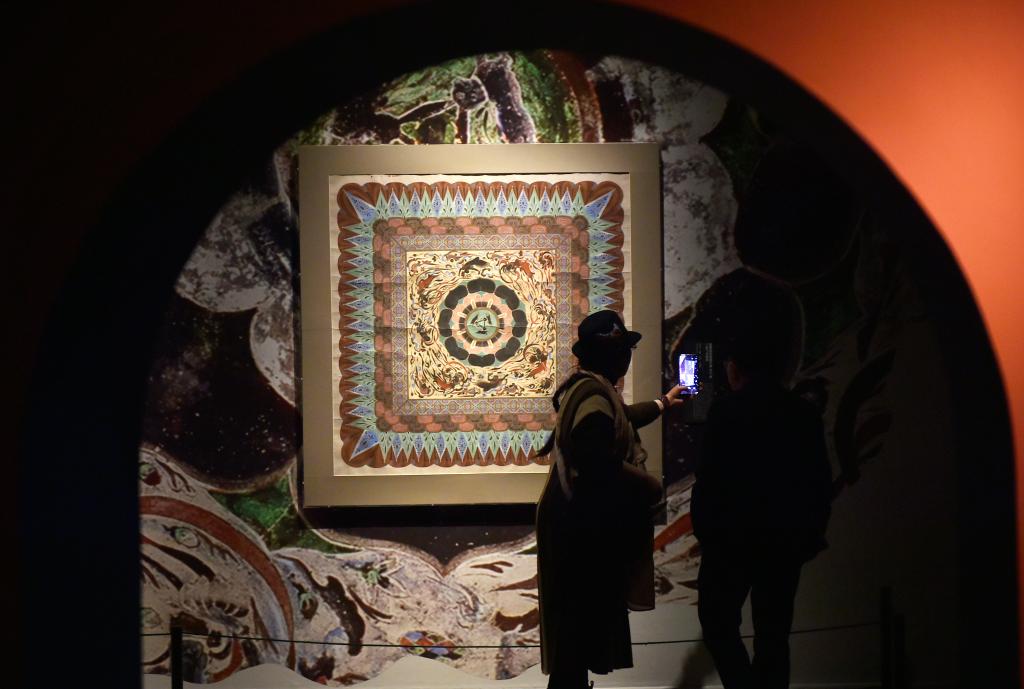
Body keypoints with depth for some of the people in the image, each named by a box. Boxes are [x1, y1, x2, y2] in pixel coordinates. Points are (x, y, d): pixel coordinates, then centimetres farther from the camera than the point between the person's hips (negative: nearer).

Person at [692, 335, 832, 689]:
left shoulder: (727, 410, -8)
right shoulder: (805, 413, 8)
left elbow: (709, 478, -12)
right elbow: (822, 482, 10)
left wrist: (702, 528, -1)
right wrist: (811, 534, 17)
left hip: (735, 538, -5)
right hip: (789, 538, 5)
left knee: (718, 620, 4)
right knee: (773, 631, 11)